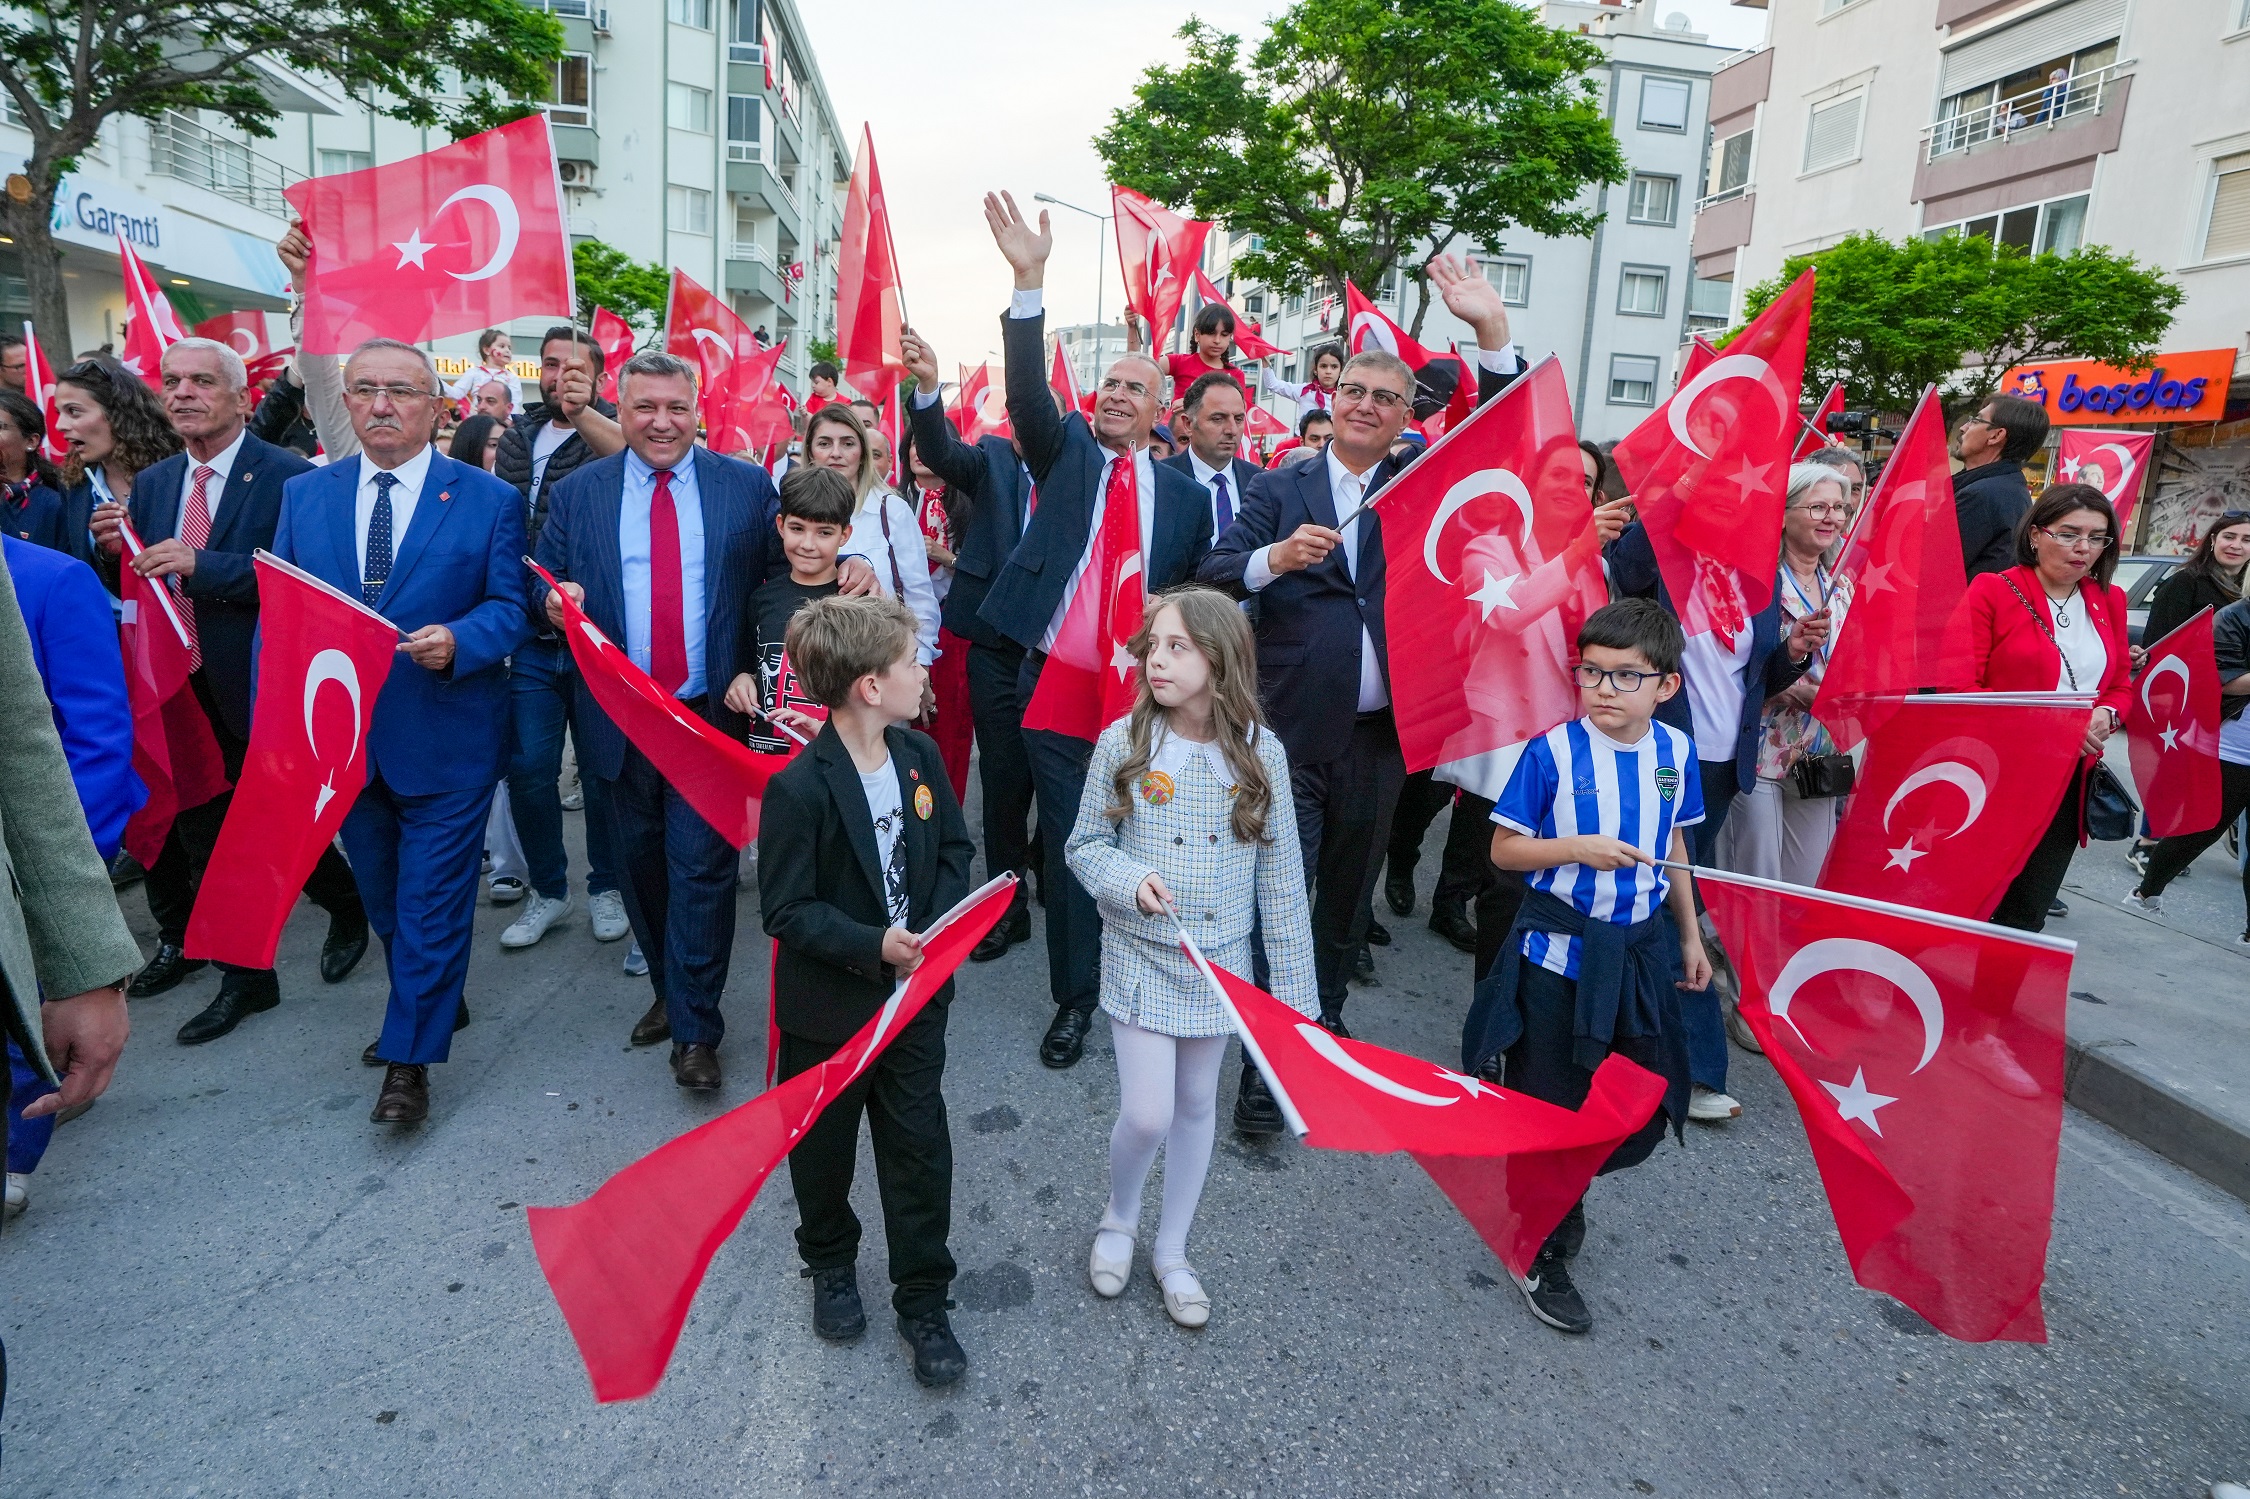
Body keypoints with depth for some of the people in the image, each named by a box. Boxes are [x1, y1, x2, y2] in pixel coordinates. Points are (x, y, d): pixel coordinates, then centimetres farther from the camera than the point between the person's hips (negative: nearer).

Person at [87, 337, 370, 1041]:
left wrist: (201, 565, -26)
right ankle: (244, 975, 26)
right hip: (182, 691, 7)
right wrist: (114, 550, -6)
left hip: (261, 693, -7)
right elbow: (133, 584, 14)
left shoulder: (287, 475, -11)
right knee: (204, 837, 13)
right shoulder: (152, 484, 10)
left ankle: (347, 907, 37)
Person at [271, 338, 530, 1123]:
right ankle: (425, 1006, 39)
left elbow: (511, 607, -4)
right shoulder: (304, 495, 7)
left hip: (446, 740, -4)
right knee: (382, 900, 18)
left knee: (432, 902, 1)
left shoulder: (489, 499, -3)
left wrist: (458, 640, -25)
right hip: (340, 736, 4)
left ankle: (408, 1060, 12)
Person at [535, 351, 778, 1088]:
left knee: (701, 865, -1)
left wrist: (757, 676, -15)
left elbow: (783, 578, -1)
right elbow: (544, 586, 7)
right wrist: (554, 603, -16)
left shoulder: (747, 486, 0)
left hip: (713, 713, -2)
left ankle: (695, 1027, 12)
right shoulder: (575, 494, 5)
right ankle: (668, 988, 35)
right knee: (640, 862, 15)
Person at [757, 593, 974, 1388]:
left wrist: (937, 928, -11)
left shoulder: (920, 756, -5)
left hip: (914, 992, 4)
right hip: (827, 1006, -4)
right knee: (824, 1145, 18)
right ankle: (830, 1263, 45)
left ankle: (923, 1298, 26)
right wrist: (873, 946, -29)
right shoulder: (799, 788, -22)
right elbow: (787, 910, -19)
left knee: (919, 1146, 9)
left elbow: (954, 849, 4)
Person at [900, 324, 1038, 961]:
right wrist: (928, 386, -29)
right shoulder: (992, 459, 6)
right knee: (1004, 776, 7)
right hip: (998, 645, 1)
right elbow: (941, 450, -13)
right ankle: (1010, 905, 19)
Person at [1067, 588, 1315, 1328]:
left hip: (1219, 962, 2)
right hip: (1140, 959, -2)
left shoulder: (1261, 752, -8)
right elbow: (1084, 845, -1)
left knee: (1197, 1106, 15)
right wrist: (1130, 880, -23)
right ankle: (1118, 1218, 30)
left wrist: (1296, 988, -1)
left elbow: (1280, 877, -3)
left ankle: (1171, 1250, 37)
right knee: (1146, 1114, -4)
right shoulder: (1123, 744, -11)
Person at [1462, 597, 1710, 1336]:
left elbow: (1672, 847, 12)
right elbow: (1505, 849, -10)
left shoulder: (1675, 752, 0)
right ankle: (1541, 1256, 28)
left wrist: (1691, 936, 16)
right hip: (1558, 950, -5)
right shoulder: (1553, 751, -15)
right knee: (1548, 1103, 8)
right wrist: (1577, 849, -25)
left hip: (1640, 950, 5)